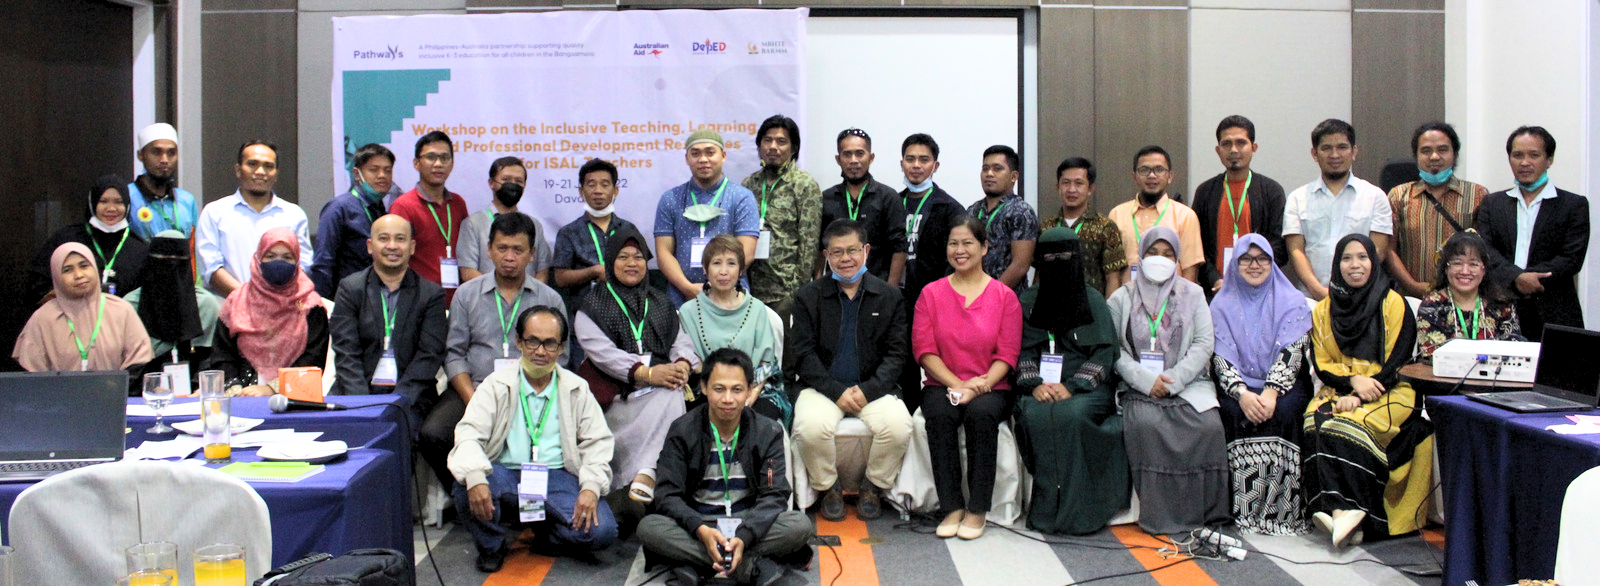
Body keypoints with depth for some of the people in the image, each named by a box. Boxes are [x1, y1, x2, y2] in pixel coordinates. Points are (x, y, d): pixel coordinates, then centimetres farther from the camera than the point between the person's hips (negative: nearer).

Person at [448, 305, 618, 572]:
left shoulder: (576, 390, 11)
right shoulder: (496, 385, 6)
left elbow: (597, 442, 7)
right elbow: (469, 434, -6)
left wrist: (591, 487, -13)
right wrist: (475, 478, -27)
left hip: (558, 478, 1)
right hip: (505, 476, -1)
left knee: (602, 530, -24)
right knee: (466, 486, -33)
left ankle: (543, 531, 9)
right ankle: (492, 545, -1)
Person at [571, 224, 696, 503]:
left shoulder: (661, 304, 26)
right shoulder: (593, 305, 11)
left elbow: (681, 341, 13)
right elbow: (602, 352, -5)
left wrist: (683, 365, -13)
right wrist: (646, 373, -20)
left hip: (660, 383, 4)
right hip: (614, 391, -4)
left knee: (672, 394, -33)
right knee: (668, 398, -34)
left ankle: (645, 473, -40)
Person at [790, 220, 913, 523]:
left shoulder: (890, 296, 8)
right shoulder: (808, 297, 6)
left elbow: (897, 353, 3)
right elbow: (803, 354, -1)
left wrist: (867, 390, -13)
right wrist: (838, 391, -15)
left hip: (873, 388, 1)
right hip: (823, 387, 0)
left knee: (898, 427, -28)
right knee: (810, 427, -31)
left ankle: (873, 487, 0)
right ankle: (828, 488, -2)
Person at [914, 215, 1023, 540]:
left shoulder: (1004, 296, 6)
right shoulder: (931, 293, 9)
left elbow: (1007, 354, 0)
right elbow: (924, 349, 1)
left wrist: (981, 385, -17)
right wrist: (956, 383, -13)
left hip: (990, 389, -1)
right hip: (942, 385, 1)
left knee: (981, 413, -34)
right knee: (939, 414, -32)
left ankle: (977, 509, -23)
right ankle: (952, 507, -23)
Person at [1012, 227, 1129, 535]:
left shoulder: (1093, 300, 9)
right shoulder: (1028, 301, 14)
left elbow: (1104, 353, 0)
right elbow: (1022, 351, 7)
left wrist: (1072, 386, -16)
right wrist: (1034, 384, -13)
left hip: (1087, 387, -1)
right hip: (1041, 387, 1)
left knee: (1070, 414, -33)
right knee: (1036, 415, -31)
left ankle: (1074, 510, -25)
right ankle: (1046, 508, -24)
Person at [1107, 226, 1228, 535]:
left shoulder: (1193, 294, 15)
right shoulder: (1121, 299, 11)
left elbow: (1203, 344, 4)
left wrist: (1173, 381, -10)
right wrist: (1146, 380, -13)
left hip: (1189, 384, 1)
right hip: (1139, 388, -1)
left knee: (1208, 426, -28)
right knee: (1145, 424, -32)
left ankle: (1201, 512, -14)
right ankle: (1160, 515, -23)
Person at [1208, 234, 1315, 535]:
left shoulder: (1292, 302, 8)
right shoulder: (1222, 304, 11)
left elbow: (1291, 352, -5)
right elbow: (1221, 357, 0)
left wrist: (1271, 392, -22)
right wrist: (1242, 393, -20)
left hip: (1283, 384, 0)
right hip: (1238, 385, 1)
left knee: (1283, 410, -32)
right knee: (1237, 412, -31)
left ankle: (1282, 509, -26)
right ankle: (1245, 509, -25)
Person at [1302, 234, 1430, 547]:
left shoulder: (1393, 304, 1)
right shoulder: (1324, 310, 13)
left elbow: (1398, 362, -6)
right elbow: (1321, 364, 8)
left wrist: (1359, 396, -17)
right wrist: (1353, 379, -13)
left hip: (1389, 392, -3)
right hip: (1339, 390, 3)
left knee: (1345, 426, -33)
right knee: (1315, 422, -29)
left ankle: (1342, 509, -31)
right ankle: (1344, 510, -35)